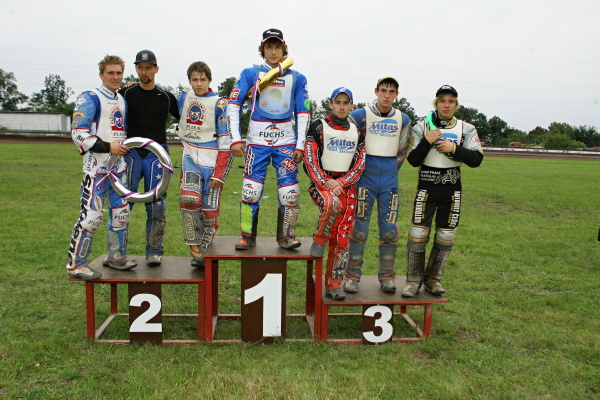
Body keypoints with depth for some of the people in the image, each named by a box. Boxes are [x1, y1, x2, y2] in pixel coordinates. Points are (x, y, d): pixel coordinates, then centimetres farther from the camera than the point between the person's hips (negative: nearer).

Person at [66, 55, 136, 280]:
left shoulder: (122, 101, 18)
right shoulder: (90, 99, -7)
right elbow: (78, 134, -15)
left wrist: (124, 148, 17)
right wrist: (107, 147, -20)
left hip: (118, 166, 8)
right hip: (96, 166, -8)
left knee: (121, 213, 12)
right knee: (91, 216, -10)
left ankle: (116, 256, 26)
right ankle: (76, 264, 2)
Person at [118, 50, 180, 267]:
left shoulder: (166, 97, 9)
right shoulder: (126, 93, 7)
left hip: (156, 153, 0)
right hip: (131, 152, 0)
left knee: (156, 205, -2)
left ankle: (154, 252, 8)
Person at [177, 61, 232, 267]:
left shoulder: (218, 104, -6)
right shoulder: (185, 96, 8)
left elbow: (225, 141, -8)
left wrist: (219, 173, -12)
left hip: (212, 161, -3)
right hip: (190, 158, 3)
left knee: (209, 210, 1)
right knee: (189, 198, -20)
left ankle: (204, 250, 21)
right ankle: (195, 249, -6)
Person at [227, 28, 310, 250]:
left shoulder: (296, 78, 11)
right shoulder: (251, 73, 6)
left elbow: (303, 113, 10)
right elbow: (233, 105, 1)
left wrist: (300, 146, 2)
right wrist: (235, 139, -8)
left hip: (286, 142, 1)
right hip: (257, 141, -1)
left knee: (289, 192, -4)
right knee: (251, 190, -5)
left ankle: (286, 236, 11)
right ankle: (248, 237, 9)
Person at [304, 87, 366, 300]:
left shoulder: (357, 131, 14)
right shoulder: (318, 127, 3)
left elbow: (360, 163, 7)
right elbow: (310, 159, -4)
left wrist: (341, 183, -8)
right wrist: (325, 182, -16)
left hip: (346, 185, 4)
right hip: (321, 182, -3)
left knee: (342, 237, 0)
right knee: (332, 204, -38)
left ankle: (334, 284, 13)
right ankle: (319, 240, -10)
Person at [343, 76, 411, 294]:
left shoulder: (403, 120, 9)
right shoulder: (359, 116, -2)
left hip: (390, 180, 3)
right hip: (366, 178, -3)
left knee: (389, 231, 5)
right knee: (359, 229, -1)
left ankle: (387, 276, 19)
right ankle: (352, 276, 10)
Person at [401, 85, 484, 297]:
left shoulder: (466, 129, 3)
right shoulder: (421, 127, -1)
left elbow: (476, 159, -6)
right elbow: (413, 160, -5)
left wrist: (454, 149, -19)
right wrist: (426, 141, -19)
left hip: (452, 189, 2)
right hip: (426, 187, -2)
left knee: (445, 236, 7)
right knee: (418, 233, -5)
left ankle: (433, 279, 22)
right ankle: (414, 280, 9)